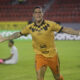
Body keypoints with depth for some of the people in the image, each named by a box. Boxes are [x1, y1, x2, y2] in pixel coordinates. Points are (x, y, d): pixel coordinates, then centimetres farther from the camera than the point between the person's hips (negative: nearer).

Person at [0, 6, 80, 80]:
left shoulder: (50, 24, -12)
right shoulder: (30, 27, -3)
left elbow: (65, 29, -12)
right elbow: (18, 34, 10)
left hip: (52, 55, -1)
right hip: (40, 55, 1)